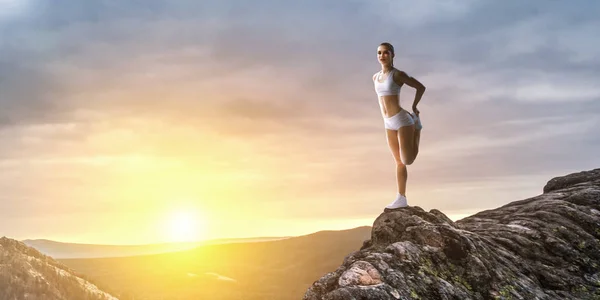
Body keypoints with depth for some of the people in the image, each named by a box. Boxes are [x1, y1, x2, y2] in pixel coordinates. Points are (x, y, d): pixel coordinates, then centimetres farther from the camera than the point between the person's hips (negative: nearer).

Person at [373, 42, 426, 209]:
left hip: (402, 119, -6)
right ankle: (401, 199, 9)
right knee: (399, 162, 7)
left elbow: (421, 87, -3)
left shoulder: (398, 74, -9)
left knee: (407, 160, -8)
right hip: (388, 124, 6)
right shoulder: (375, 77, 11)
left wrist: (413, 107, 7)